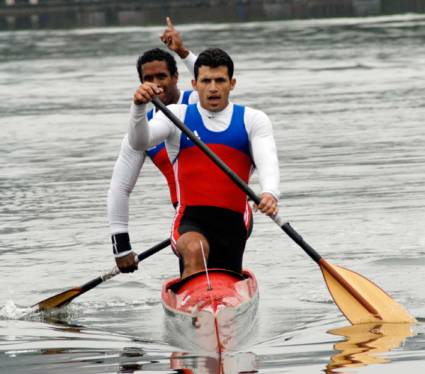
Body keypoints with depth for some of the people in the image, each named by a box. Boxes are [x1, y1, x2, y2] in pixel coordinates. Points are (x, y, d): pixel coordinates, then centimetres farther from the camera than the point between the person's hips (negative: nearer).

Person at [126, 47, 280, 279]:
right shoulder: (177, 116, 8)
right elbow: (139, 142, -9)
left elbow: (267, 162, -8)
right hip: (189, 223, -2)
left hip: (232, 225, 2)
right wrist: (139, 106, -30)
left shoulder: (252, 120, 9)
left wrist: (270, 194, -31)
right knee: (196, 250, -35)